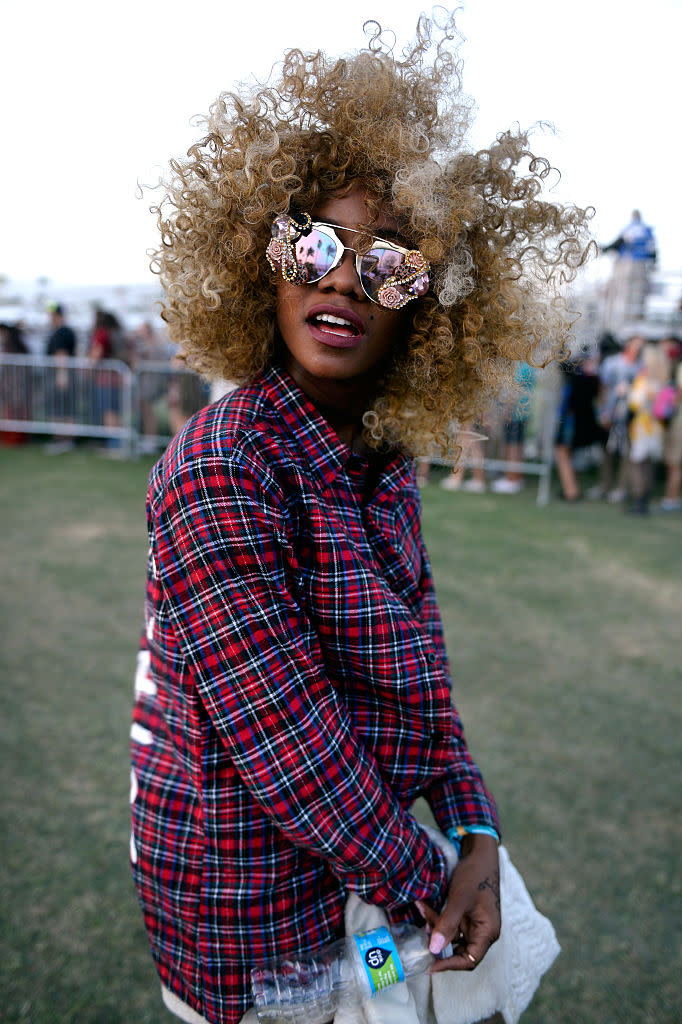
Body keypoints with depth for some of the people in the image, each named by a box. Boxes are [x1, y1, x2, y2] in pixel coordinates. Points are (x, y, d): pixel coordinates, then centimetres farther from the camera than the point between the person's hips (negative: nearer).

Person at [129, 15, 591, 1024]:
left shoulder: (385, 458, -2)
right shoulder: (222, 472, -27)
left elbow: (418, 663, 2)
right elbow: (284, 734, -26)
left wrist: (475, 833, -6)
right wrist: (422, 887, -14)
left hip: (359, 847, 7)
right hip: (251, 892, -7)